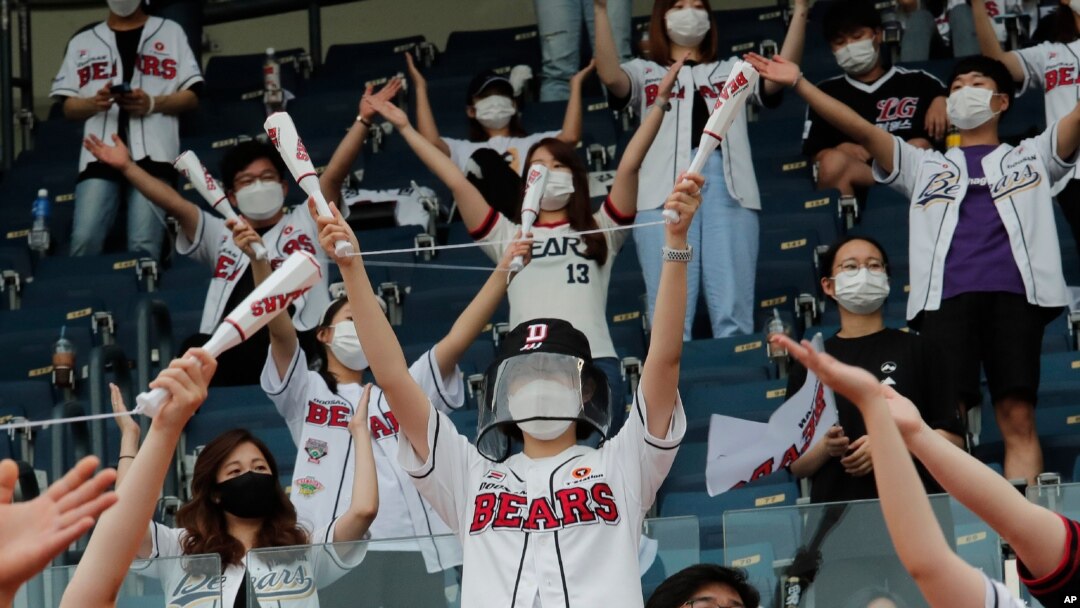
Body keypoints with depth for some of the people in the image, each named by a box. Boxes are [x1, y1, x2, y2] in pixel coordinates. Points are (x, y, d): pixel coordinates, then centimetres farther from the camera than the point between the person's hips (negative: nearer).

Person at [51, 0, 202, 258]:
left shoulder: (170, 33, 16)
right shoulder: (82, 42, 20)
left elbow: (192, 96, 10)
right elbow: (68, 107, 16)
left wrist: (153, 103, -9)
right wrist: (95, 102, -7)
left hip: (153, 154, -2)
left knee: (144, 247, -12)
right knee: (84, 241, -13)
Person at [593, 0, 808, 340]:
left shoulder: (733, 71, 29)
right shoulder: (645, 73, 24)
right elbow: (610, 75, 2)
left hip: (727, 186, 1)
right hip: (665, 189, -1)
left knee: (733, 310, -8)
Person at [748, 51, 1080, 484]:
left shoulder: (1032, 155, 27)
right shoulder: (925, 166, 30)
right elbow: (860, 129, 21)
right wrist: (798, 83, 11)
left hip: (1013, 294, -1)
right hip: (945, 297, 1)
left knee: (1019, 418, -10)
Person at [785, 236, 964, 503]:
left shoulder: (918, 350, 12)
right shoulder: (808, 366, 15)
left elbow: (953, 439, 7)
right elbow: (796, 465, 13)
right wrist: (825, 448, -7)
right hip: (835, 508, 1)